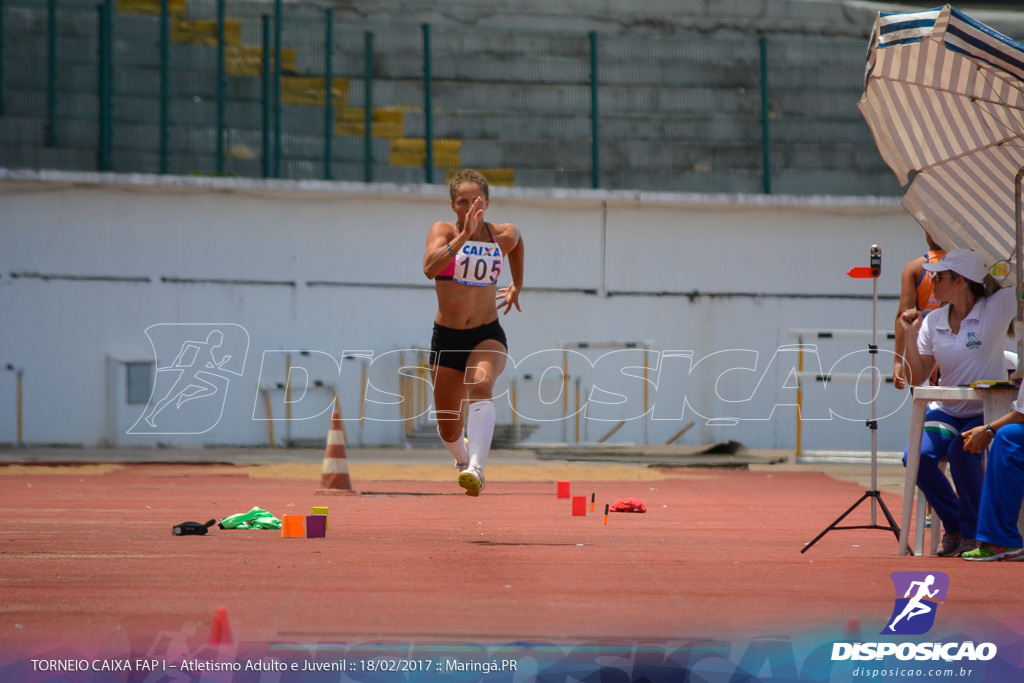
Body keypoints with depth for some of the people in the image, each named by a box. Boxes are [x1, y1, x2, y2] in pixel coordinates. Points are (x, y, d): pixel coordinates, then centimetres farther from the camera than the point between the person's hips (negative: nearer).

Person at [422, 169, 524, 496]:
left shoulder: (505, 235, 1)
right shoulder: (443, 231, -7)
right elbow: (430, 269, -28)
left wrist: (517, 285, 30)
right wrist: (463, 236, -36)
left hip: (487, 336, 0)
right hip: (447, 338, 0)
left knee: (481, 385, -35)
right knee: (449, 432, 9)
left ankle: (476, 468, -47)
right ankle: (462, 457, 46)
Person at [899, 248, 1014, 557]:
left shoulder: (996, 308, -9)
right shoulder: (932, 322, 3)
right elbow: (916, 379, 3)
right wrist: (911, 336, -7)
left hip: (987, 412, -4)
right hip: (946, 412, 4)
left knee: (962, 450, -34)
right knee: (917, 456, -24)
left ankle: (973, 532, -11)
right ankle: (954, 527, -1)